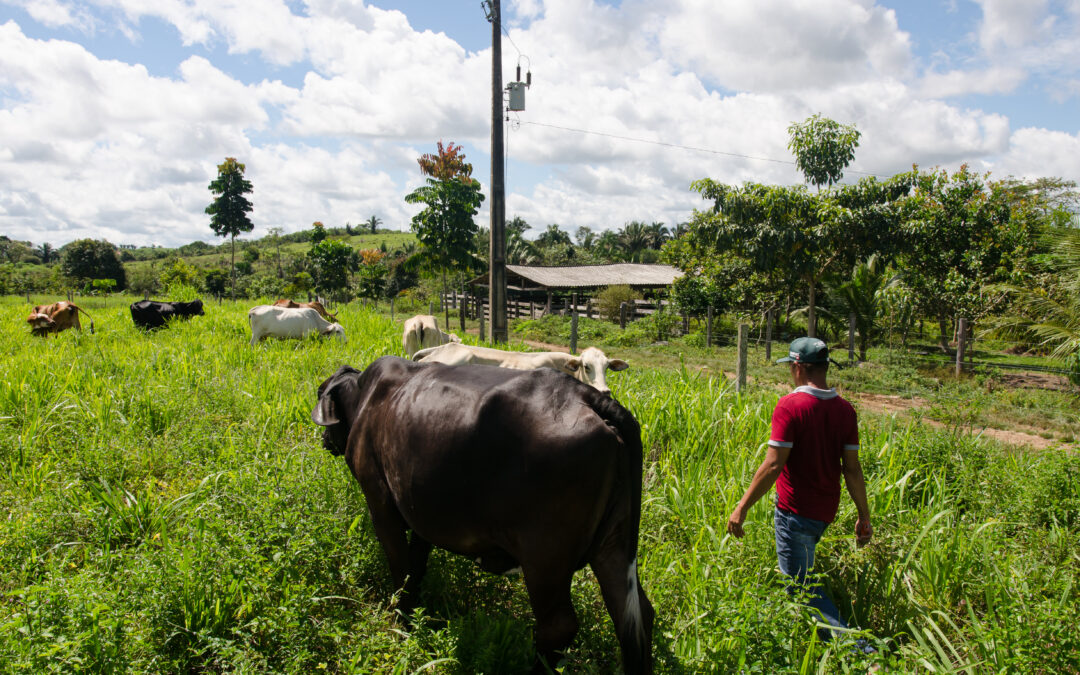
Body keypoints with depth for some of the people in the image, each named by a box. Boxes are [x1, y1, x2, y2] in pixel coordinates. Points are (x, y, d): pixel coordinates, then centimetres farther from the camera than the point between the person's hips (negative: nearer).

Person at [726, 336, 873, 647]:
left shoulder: (790, 405, -19)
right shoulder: (845, 409, 0)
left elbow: (773, 465, -22)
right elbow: (852, 468, 2)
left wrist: (742, 507, -15)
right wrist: (864, 516, 10)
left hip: (795, 511, -7)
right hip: (826, 511, 8)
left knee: (802, 587, 2)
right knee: (799, 572, 26)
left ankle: (856, 648, -4)